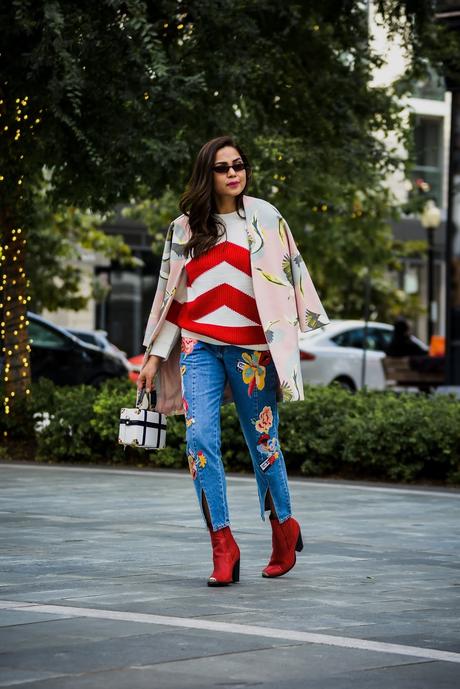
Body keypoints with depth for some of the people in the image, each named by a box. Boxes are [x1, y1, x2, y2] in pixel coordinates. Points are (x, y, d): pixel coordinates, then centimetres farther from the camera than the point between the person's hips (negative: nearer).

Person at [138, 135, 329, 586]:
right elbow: (169, 293, 14)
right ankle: (223, 545, -9)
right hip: (198, 346, 2)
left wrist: (290, 335, -7)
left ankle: (284, 526, 25)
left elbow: (288, 274, 3)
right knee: (200, 438, -13)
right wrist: (155, 356, 11)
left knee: (262, 439, 3)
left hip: (250, 346, -2)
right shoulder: (184, 228, 12)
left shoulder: (263, 217, 6)